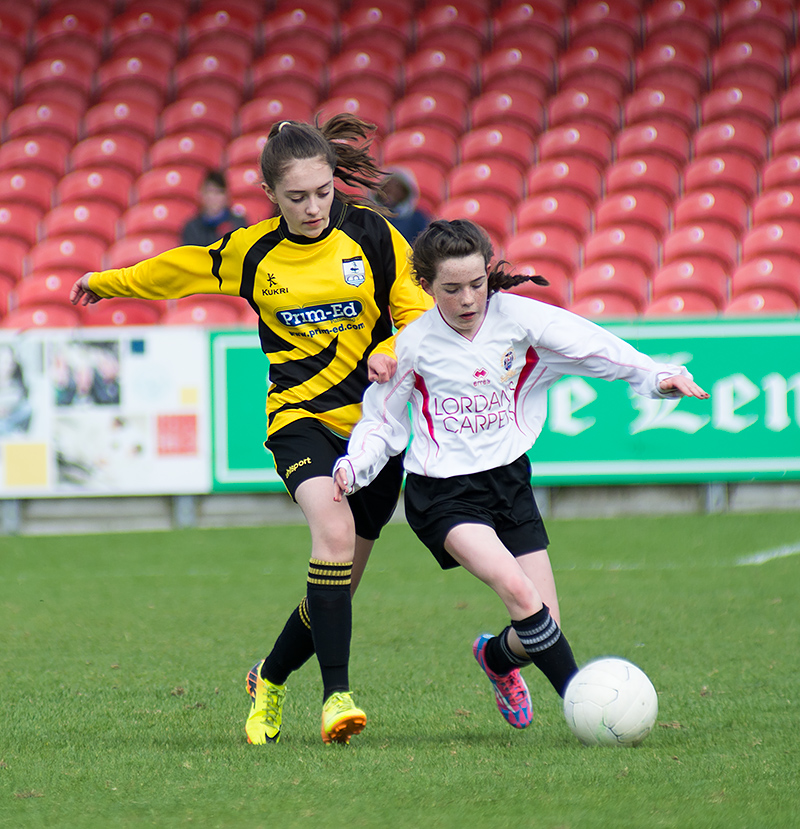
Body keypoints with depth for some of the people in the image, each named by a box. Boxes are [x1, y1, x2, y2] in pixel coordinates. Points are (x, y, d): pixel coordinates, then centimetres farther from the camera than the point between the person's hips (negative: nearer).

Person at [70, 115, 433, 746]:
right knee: (334, 531, -30)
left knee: (341, 580, 6)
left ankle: (271, 680, 33)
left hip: (373, 422, 2)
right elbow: (176, 269, 18)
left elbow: (418, 310, 5)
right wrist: (107, 282, 32)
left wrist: (391, 352, -17)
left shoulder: (373, 236, -1)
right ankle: (337, 694, -28)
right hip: (300, 416, -2)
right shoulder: (250, 252, 1)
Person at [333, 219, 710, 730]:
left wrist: (658, 377, -25)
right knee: (517, 589, -27)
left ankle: (498, 656, 38)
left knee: (543, 627, 1)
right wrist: (352, 468, -11)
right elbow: (383, 423, 6)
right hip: (442, 492, -3)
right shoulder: (414, 345, -5)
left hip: (509, 481, 3)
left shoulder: (516, 317, -5)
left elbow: (595, 348, -11)